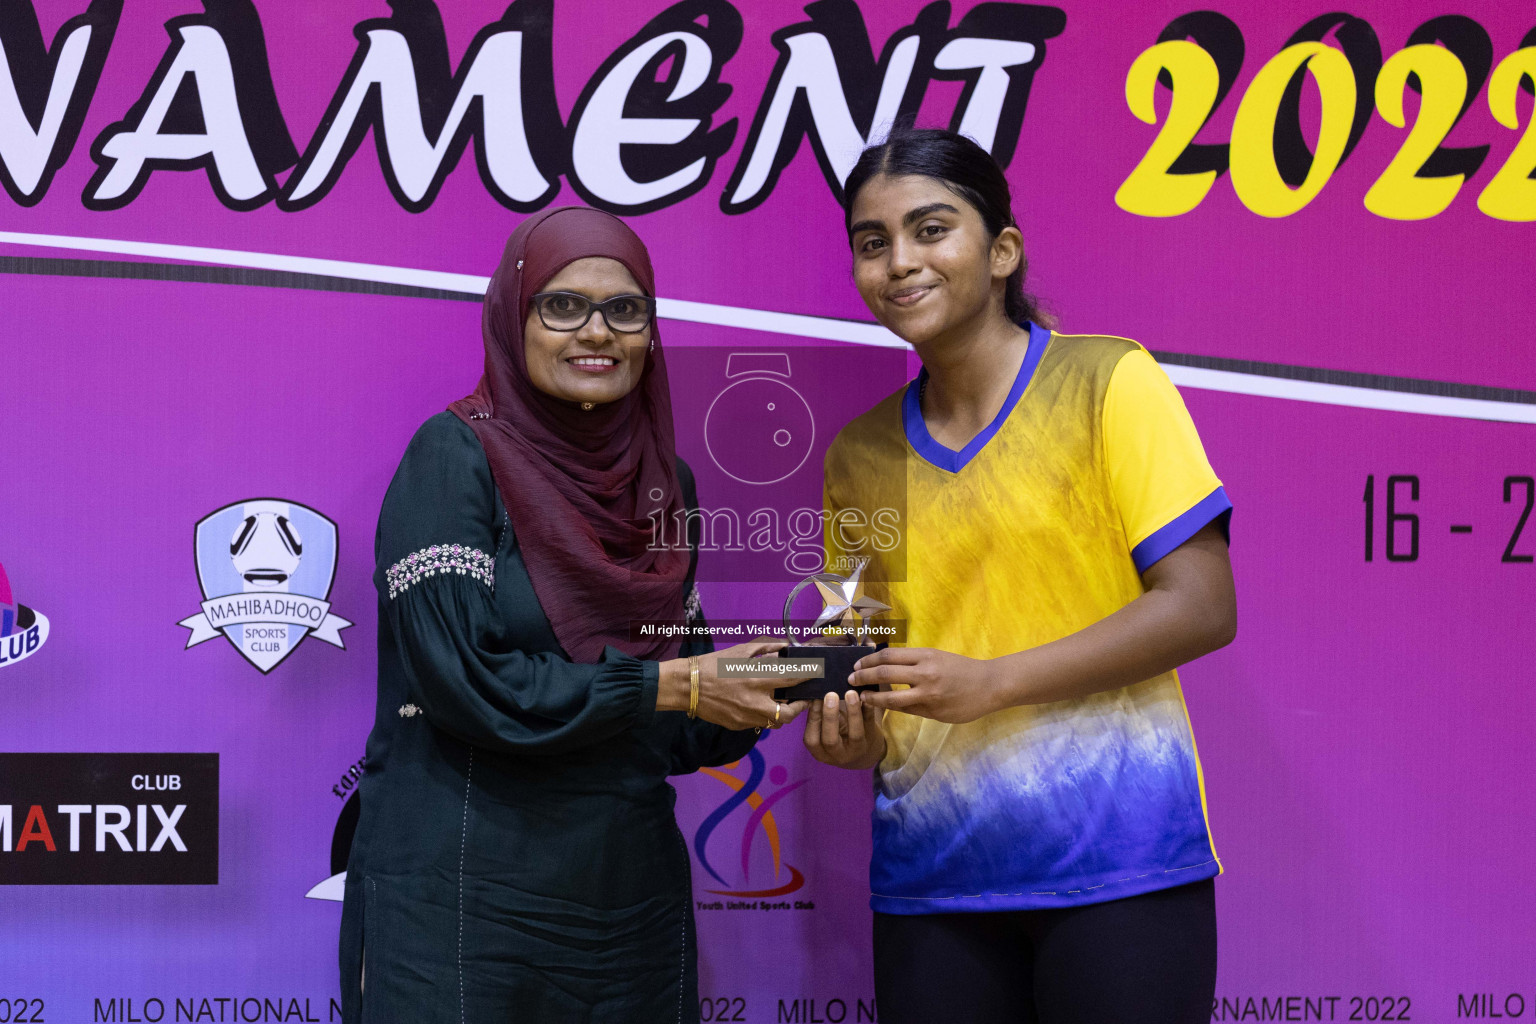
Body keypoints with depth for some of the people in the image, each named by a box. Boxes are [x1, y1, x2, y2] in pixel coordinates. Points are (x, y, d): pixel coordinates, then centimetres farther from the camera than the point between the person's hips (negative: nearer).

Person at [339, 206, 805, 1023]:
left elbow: (679, 733, 12)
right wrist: (666, 685, -14)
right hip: (467, 894, -5)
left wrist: (754, 700, -8)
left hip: (632, 891, 6)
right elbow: (459, 679, -17)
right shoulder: (455, 456, -8)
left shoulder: (664, 481, 9)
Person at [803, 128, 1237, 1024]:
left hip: (1115, 857, -4)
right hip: (931, 878, 4)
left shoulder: (1107, 381, -2)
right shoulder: (859, 452, 12)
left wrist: (989, 682, -16)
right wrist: (850, 734, -3)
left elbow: (1202, 608, -9)